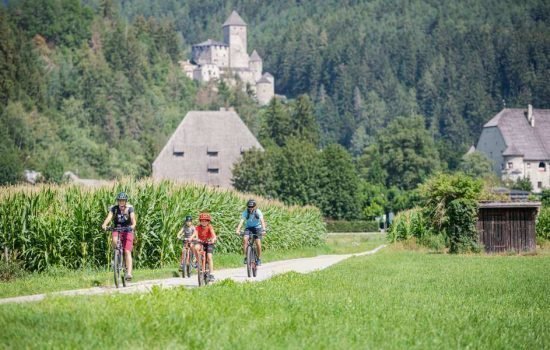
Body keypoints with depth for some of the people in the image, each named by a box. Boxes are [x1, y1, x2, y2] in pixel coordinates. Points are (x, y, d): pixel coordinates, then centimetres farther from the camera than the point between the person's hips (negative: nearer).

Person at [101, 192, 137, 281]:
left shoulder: (129, 208, -10)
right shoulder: (114, 208, -7)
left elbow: (133, 218, -25)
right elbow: (109, 217, -22)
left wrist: (133, 225, -47)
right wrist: (104, 224, -42)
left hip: (127, 231, -2)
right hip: (117, 230, 2)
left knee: (127, 251, -12)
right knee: (114, 240, -33)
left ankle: (129, 273, -17)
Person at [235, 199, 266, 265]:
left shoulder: (258, 212, -21)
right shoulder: (245, 212, -18)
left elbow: (262, 220, -33)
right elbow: (241, 221, -30)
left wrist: (263, 230, -49)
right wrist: (238, 230, -46)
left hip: (257, 228, -1)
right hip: (248, 228, 1)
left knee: (258, 243, -16)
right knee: (245, 239, -24)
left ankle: (259, 259, 2)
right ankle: (245, 257, -17)